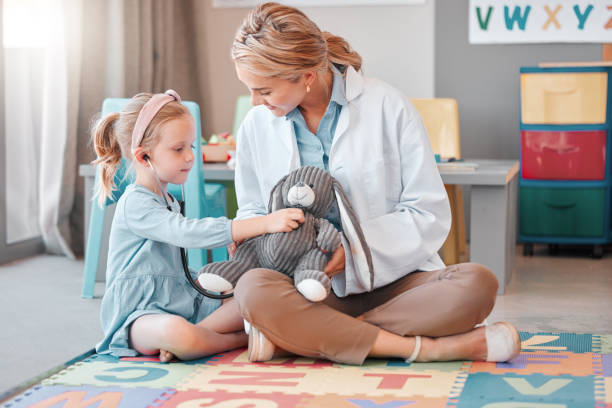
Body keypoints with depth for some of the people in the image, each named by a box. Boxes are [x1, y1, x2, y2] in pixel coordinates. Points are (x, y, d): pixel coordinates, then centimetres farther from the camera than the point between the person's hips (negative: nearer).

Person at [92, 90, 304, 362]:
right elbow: (188, 233, -29)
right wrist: (264, 224, -35)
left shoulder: (167, 200, 19)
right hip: (137, 315, -9)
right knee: (175, 331, -44)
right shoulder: (136, 203, -14)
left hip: (182, 304, 9)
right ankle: (241, 339, -20)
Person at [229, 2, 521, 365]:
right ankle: (424, 348, -29)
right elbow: (252, 213, 18)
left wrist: (352, 249, -17)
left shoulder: (388, 108, -4)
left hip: (392, 280, 0)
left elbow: (430, 215, -6)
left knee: (477, 283, -31)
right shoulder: (257, 127, 6)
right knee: (252, 289, -33)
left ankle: (297, 336, -28)